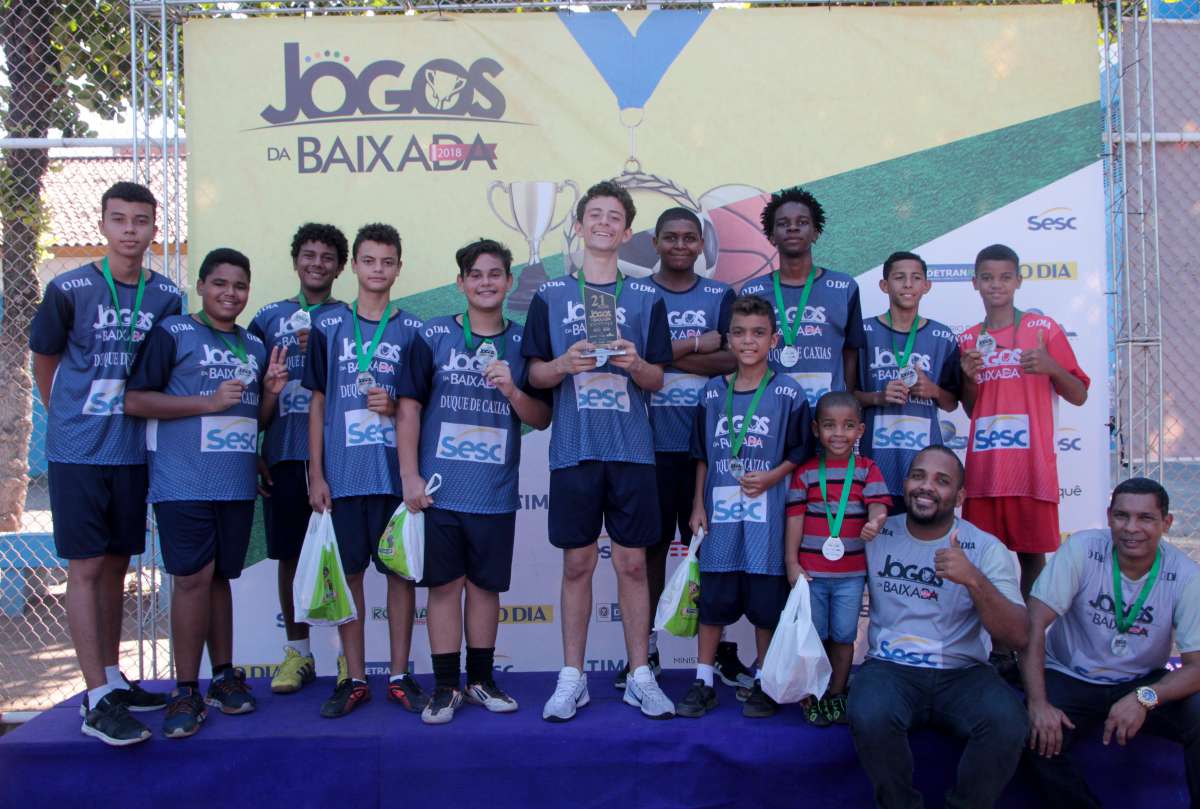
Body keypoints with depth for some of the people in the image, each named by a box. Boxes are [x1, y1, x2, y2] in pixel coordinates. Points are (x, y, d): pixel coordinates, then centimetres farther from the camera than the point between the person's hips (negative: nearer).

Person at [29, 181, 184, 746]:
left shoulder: (166, 297, 3)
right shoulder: (69, 290, -7)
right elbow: (44, 363, 5)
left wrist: (144, 413, 8)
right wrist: (70, 421, 8)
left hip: (132, 451, 4)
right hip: (77, 452, -4)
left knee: (117, 565, 12)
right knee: (86, 566, -3)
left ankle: (112, 679, 25)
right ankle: (97, 701, 1)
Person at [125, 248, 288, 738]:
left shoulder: (255, 346, 16)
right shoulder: (172, 334, -2)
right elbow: (134, 401, -9)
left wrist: (270, 392, 1)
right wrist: (208, 402, -15)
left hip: (237, 484, 5)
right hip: (184, 482, -5)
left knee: (220, 577, 12)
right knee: (193, 577, -8)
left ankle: (223, 677, 20)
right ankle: (186, 691, 1)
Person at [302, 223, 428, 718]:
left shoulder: (412, 330, 6)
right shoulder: (328, 326, 6)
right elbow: (318, 403, 6)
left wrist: (396, 407, -11)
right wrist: (316, 474, 2)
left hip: (396, 471, 0)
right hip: (343, 473, 0)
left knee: (400, 570, 4)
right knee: (349, 572, 5)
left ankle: (400, 676, 15)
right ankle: (354, 678, 17)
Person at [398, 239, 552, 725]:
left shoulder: (522, 343, 6)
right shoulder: (434, 336, 1)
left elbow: (541, 419, 6)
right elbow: (409, 408, 0)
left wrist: (512, 391, -13)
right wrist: (410, 477, -5)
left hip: (495, 493, 2)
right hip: (439, 489, -1)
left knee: (486, 584, 10)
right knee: (444, 584, 3)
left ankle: (480, 680, 24)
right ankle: (445, 686, 15)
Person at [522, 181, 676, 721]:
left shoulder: (646, 299, 8)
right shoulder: (551, 296, 7)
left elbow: (656, 381, 7)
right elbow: (535, 375, 6)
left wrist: (635, 364, -14)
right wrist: (566, 364, -14)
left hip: (632, 449, 0)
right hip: (574, 449, 0)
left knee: (632, 563, 5)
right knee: (577, 563, 6)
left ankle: (640, 676, 16)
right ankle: (572, 678, 17)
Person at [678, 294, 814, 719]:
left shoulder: (788, 393, -2)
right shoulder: (714, 392, 7)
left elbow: (800, 452, 2)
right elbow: (703, 456, 12)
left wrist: (772, 477, -14)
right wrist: (698, 505, 8)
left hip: (767, 513, -2)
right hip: (721, 512, 2)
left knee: (766, 602, 4)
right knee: (712, 599, 7)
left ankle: (763, 683, 20)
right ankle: (703, 681, 18)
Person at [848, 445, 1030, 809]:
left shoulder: (986, 548, -2)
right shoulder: (876, 535, 4)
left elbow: (1018, 637, -12)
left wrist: (973, 579, -27)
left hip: (963, 673, 0)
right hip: (890, 668, 0)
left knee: (1008, 723, -30)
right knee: (869, 717, -33)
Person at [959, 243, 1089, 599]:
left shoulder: (1044, 329, 2)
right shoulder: (968, 341, 12)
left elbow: (1079, 396, 4)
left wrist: (1052, 367, -15)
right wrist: (968, 377, -2)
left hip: (1032, 467, -3)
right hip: (983, 468, 3)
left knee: (1032, 554, 2)